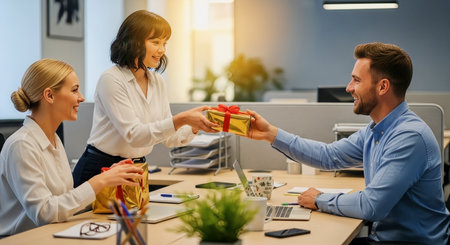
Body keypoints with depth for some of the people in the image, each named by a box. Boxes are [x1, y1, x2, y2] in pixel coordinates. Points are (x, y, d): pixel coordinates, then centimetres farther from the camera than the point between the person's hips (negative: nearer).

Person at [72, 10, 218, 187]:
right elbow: (133, 134, -21)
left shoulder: (157, 82, 7)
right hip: (101, 168, -6)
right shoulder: (111, 80, -14)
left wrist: (195, 127, -12)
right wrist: (181, 119, -28)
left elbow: (169, 138, 8)